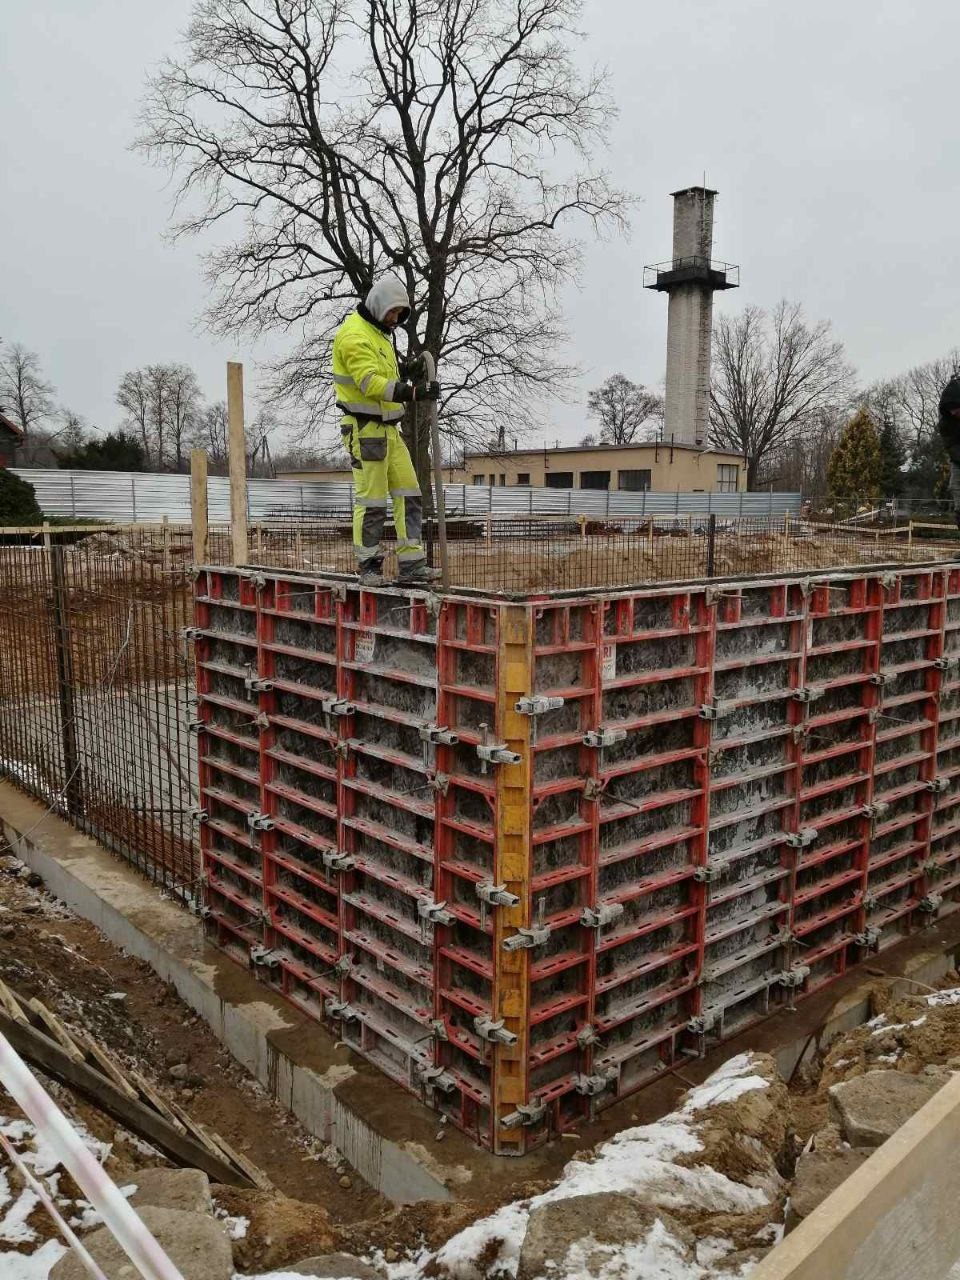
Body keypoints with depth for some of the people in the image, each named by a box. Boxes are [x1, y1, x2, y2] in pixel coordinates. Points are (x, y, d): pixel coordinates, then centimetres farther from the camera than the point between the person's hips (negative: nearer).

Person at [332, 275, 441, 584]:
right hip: (364, 428, -10)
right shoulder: (354, 334, -13)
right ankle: (369, 568, 6)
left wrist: (405, 370, -1)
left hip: (388, 428, 10)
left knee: (408, 493, 6)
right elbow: (370, 384, -24)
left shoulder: (379, 332, 19)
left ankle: (411, 564, 8)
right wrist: (414, 392, -31)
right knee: (371, 500, -4)